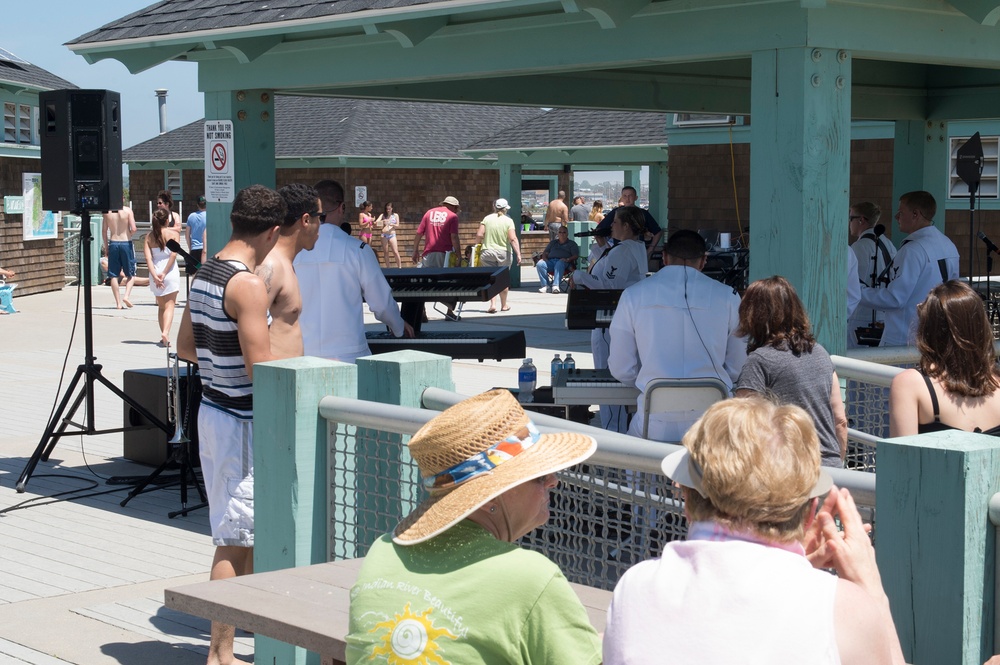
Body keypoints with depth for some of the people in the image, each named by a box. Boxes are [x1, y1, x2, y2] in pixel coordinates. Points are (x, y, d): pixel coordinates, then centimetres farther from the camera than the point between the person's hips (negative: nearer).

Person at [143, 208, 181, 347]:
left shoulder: (149, 236, 3)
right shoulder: (173, 233, -3)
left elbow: (148, 258, -7)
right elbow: (173, 254, -14)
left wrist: (155, 275, -12)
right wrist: (164, 273, -13)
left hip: (155, 273, 3)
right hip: (171, 272, -3)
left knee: (161, 306, 17)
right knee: (169, 305, -3)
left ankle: (164, 337, 16)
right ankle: (165, 332, -24)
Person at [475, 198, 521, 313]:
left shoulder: (487, 219, 0)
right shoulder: (508, 221, -4)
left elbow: (479, 235, -6)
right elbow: (513, 239, -13)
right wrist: (518, 254, -14)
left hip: (487, 252, 0)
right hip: (503, 253, 0)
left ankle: (493, 304, -15)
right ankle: (504, 305, 25)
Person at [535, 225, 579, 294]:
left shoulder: (572, 244, 21)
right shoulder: (553, 243, 34)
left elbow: (575, 255, 7)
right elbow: (545, 252, 27)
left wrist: (568, 259, -13)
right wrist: (544, 258, 3)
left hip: (562, 261, -4)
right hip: (550, 261, 4)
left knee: (559, 264, -42)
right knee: (539, 264, -29)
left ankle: (555, 286, -54)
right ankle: (546, 286, -32)